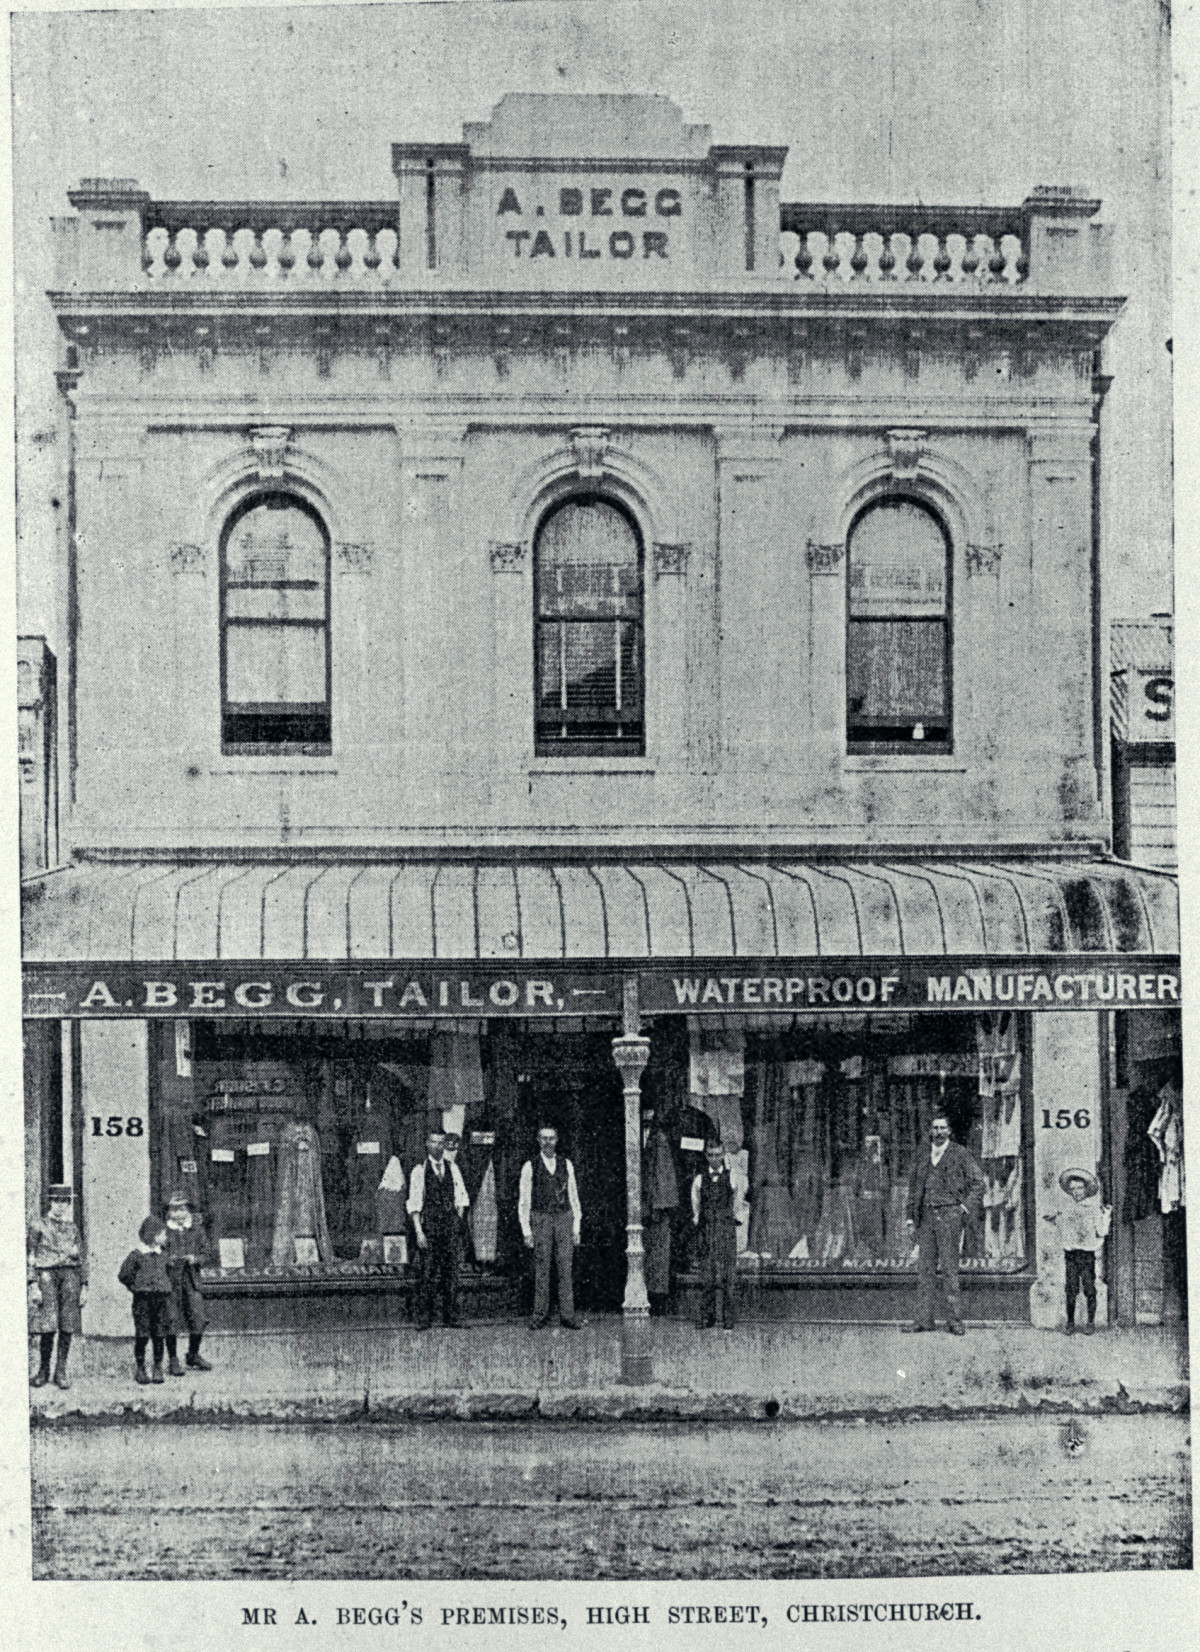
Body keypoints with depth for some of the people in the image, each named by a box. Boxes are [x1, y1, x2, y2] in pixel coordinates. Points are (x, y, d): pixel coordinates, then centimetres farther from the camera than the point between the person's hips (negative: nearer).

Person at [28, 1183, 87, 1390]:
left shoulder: (73, 1228, 16)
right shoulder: (39, 1226, 6)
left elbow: (82, 1259, 17)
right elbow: (31, 1257, 2)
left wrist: (84, 1287, 11)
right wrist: (33, 1285, -7)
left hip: (70, 1276, 3)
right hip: (47, 1274, -3)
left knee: (67, 1326, -1)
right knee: (48, 1326, -8)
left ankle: (61, 1371, 7)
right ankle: (43, 1371, 6)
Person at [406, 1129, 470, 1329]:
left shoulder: (453, 1169, 12)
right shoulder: (419, 1171, 0)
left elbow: (461, 1197, 16)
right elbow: (414, 1203, -4)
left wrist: (457, 1221, 5)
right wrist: (418, 1230, -11)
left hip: (451, 1225, 3)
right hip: (428, 1225, -3)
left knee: (451, 1270, 4)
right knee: (426, 1273, -4)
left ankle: (452, 1316, 10)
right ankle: (423, 1318, 0)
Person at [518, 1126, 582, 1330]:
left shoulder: (566, 1165, 11)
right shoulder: (530, 1167, 3)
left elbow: (573, 1197, 13)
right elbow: (523, 1200, 3)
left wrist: (576, 1227, 8)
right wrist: (526, 1230, -3)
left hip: (564, 1219, 2)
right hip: (540, 1219, -2)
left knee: (565, 1269, -1)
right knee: (541, 1269, -1)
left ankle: (567, 1315, 1)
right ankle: (539, 1315, 4)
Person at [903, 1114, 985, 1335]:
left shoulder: (960, 1155, 3)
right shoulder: (923, 1159, 16)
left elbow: (978, 1182, 3)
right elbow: (914, 1187, 20)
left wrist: (965, 1207, -6)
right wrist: (910, 1216, 12)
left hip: (949, 1214, -5)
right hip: (926, 1217, 5)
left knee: (949, 1267, -8)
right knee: (924, 1267, 2)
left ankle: (954, 1320, -5)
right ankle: (923, 1319, 5)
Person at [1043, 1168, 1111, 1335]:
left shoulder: (1094, 1209, 3)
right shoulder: (1066, 1210, 10)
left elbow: (1101, 1234, -3)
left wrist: (1106, 1216, -7)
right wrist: (1056, 1220, 6)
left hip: (1088, 1254, -2)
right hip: (1071, 1253, 2)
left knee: (1089, 1289, -1)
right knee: (1071, 1289, 0)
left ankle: (1091, 1322, 10)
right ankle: (1070, 1323, 8)